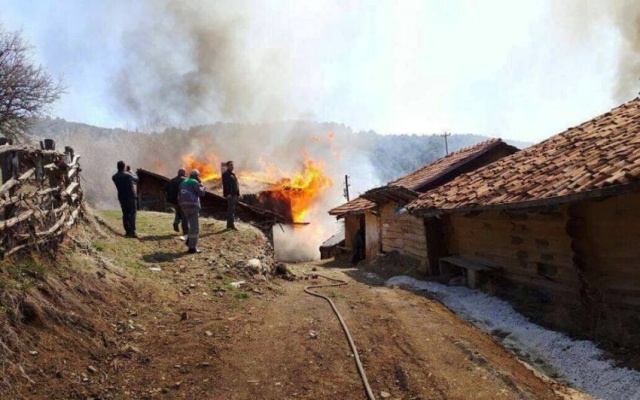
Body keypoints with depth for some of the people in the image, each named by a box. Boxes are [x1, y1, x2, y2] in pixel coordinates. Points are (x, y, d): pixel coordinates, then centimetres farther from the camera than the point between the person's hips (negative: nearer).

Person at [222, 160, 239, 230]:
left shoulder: (233, 174, 21)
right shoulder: (225, 174, -8)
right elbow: (225, 185, -17)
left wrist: (237, 193, 17)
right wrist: (228, 194, -24)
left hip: (234, 194, 10)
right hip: (230, 195, -10)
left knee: (231, 209, 12)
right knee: (231, 209, -11)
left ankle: (229, 224, 18)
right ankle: (231, 225, -12)